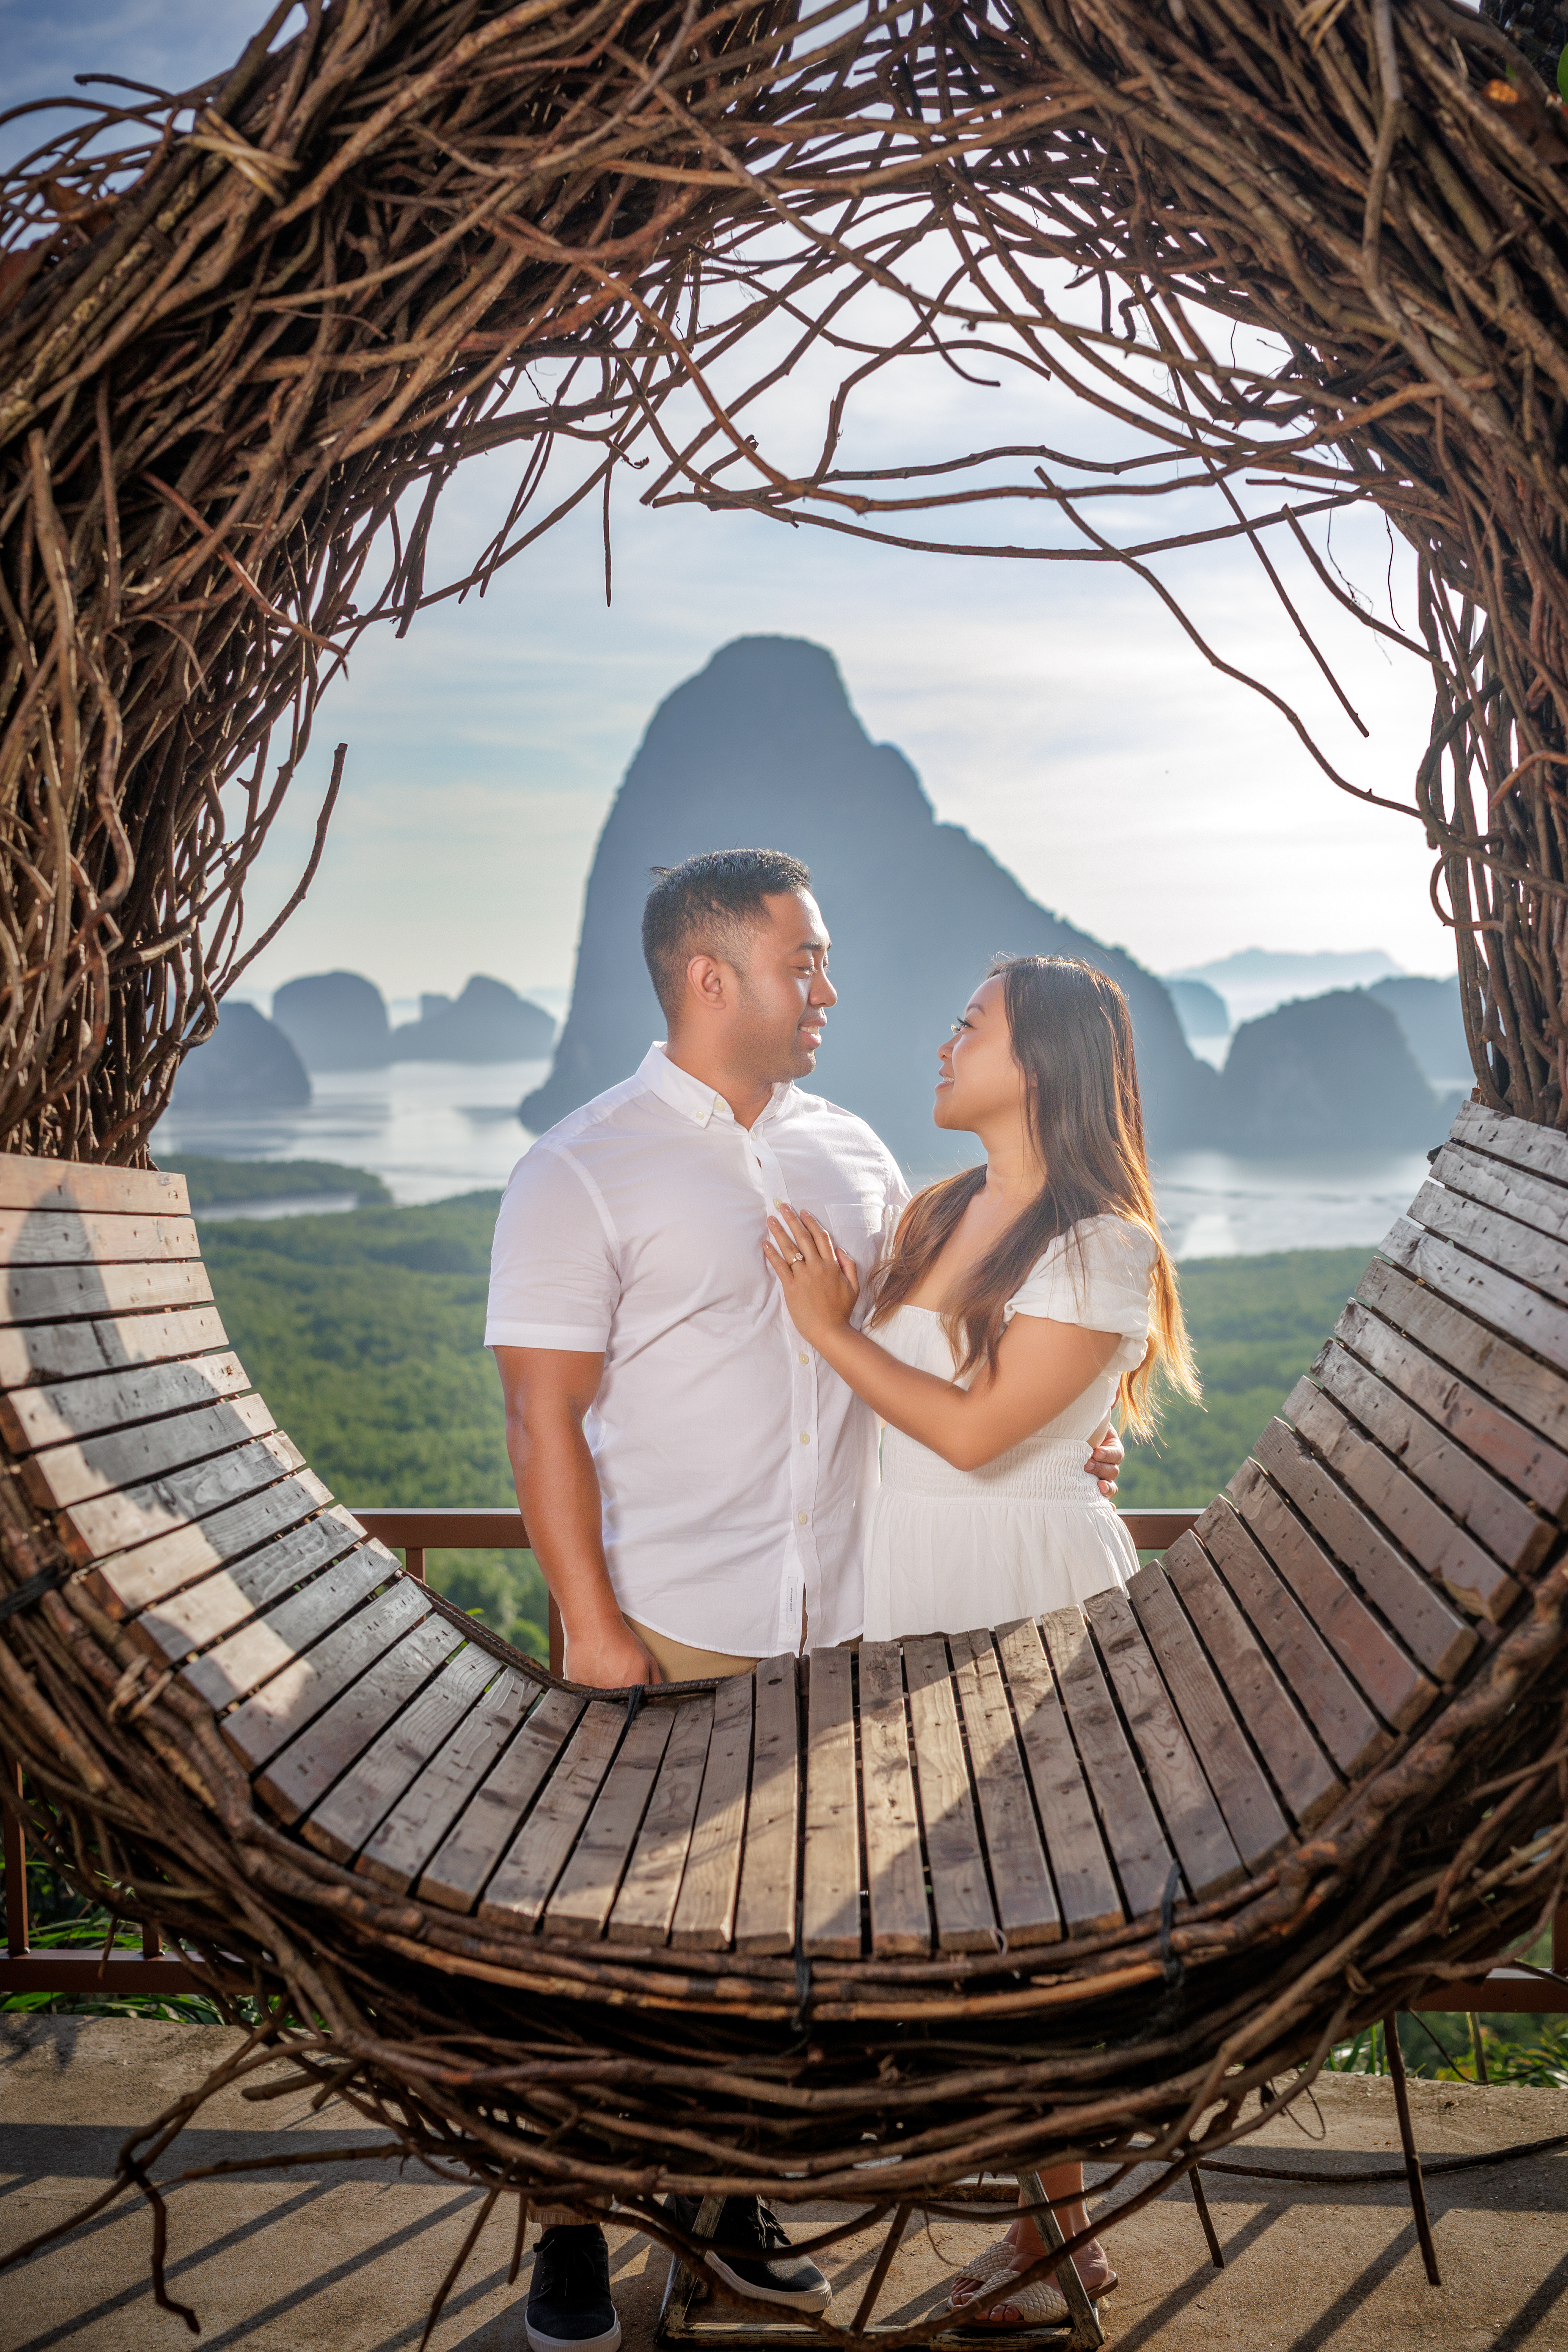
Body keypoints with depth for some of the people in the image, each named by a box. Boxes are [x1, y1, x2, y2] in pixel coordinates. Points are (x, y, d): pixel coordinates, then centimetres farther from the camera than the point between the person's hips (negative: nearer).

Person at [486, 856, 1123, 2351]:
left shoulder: (851, 1151, 9)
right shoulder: (581, 1173, -8)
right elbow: (542, 1415, -11)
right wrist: (592, 1627, -15)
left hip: (831, 1627, 5)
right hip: (660, 1632, -5)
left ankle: (727, 2198, 34)